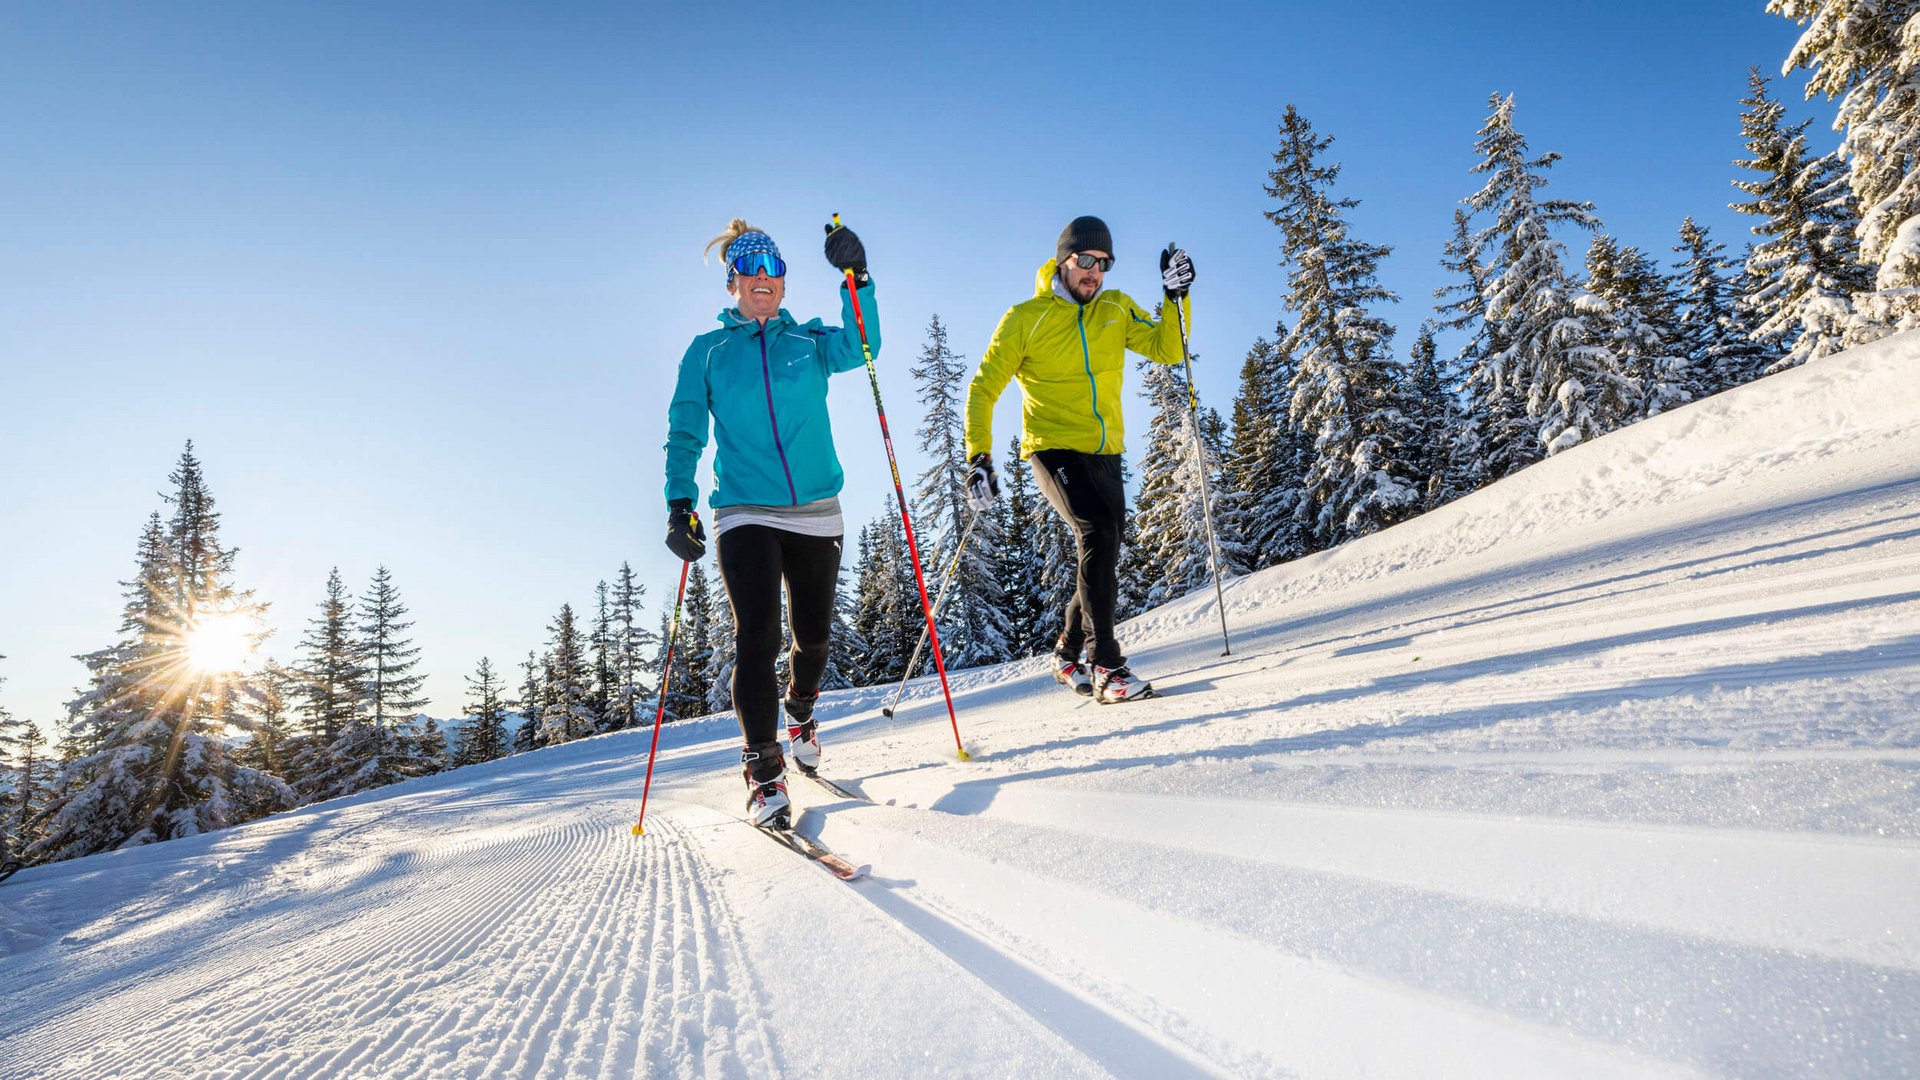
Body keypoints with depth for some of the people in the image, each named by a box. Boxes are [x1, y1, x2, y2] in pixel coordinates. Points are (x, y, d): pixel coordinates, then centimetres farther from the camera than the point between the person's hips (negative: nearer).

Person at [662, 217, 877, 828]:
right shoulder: (707, 351, 9)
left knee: (813, 634, 10)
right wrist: (678, 503, -7)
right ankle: (763, 772, -9)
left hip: (817, 513, 2)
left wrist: (857, 278, -24)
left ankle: (801, 712, 40)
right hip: (745, 515, -2)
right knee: (757, 635, -15)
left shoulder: (809, 341, 10)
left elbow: (860, 347, -11)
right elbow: (684, 433, 6)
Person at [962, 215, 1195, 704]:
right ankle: (1107, 666, -20)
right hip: (1054, 449, -6)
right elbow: (984, 388, -4)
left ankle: (1068, 656, 32)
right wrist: (979, 457, -13)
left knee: (1102, 555, 12)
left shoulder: (1116, 309, 8)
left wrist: (1177, 296, -13)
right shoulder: (1026, 317, -5)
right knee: (1098, 533, -26)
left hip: (1104, 453, 6)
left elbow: (1167, 349, 2)